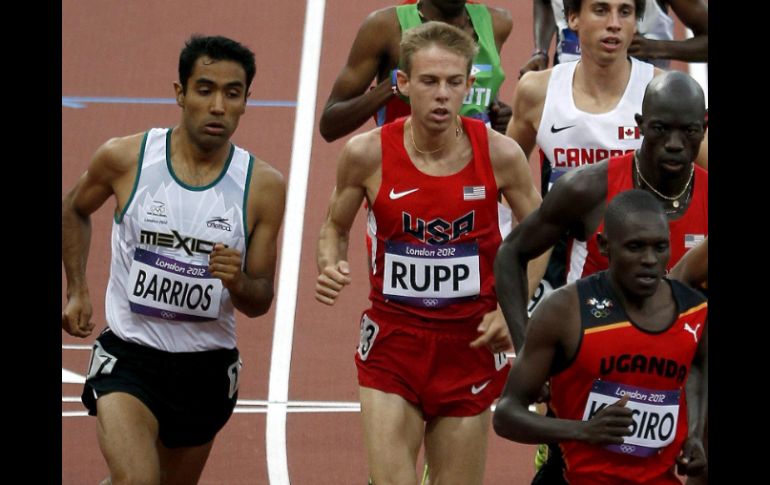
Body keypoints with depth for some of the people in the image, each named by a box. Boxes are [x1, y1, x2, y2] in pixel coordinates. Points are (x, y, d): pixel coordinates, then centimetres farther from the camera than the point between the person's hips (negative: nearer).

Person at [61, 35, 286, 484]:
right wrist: (76, 291, 8)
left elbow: (260, 302, 0)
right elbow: (74, 209, 15)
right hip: (129, 355, -3)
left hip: (206, 367, 3)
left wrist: (238, 283, -22)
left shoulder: (264, 186, -7)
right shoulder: (125, 158, -9)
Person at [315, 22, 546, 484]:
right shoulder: (368, 154, -10)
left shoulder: (499, 154, -10)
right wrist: (330, 267, -14)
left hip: (470, 343, 1)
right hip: (393, 340, -1)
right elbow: (335, 227, 8)